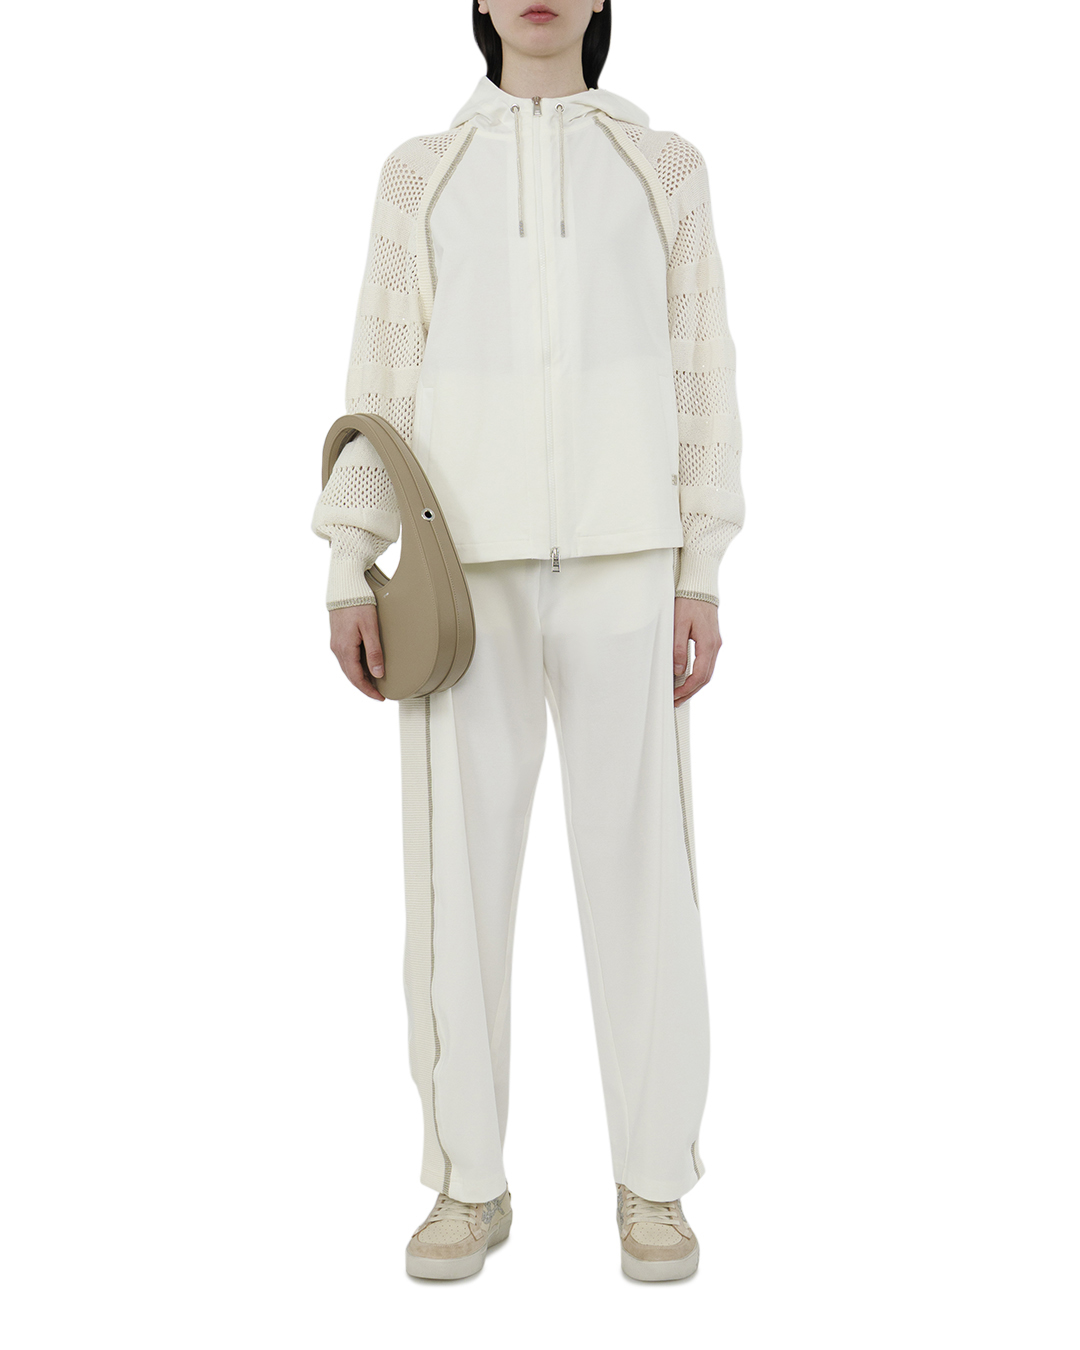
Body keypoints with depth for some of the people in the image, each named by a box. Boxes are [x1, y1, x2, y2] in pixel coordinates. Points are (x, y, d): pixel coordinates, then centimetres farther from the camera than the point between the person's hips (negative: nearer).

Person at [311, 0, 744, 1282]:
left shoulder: (664, 168, 11)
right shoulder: (420, 174, 12)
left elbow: (699, 375, 7)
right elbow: (382, 378, 7)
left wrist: (701, 575, -1)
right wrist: (348, 571, -2)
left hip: (617, 556, 0)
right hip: (466, 562, 1)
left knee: (638, 854, -2)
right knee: (459, 856, -1)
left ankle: (652, 1183, 12)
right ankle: (469, 1182, 13)